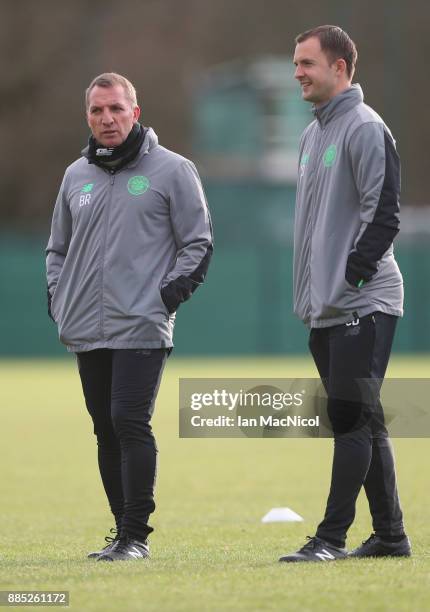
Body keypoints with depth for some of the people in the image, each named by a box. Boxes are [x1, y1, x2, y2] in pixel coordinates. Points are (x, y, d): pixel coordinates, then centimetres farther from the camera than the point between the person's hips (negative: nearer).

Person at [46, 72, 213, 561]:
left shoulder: (172, 170, 0)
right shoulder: (76, 176, 15)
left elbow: (198, 243, 1)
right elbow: (58, 247, 25)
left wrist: (170, 293, -10)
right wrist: (57, 297, 10)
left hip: (142, 327, -5)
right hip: (86, 332, 6)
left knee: (130, 423, -14)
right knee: (107, 429, 8)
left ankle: (136, 535, -10)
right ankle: (122, 529, 16)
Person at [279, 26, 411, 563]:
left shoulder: (366, 129, -10)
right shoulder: (313, 133, 18)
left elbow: (382, 214, -17)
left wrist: (352, 274, -20)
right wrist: (309, 295, 17)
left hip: (363, 303, -9)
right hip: (324, 308, 9)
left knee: (350, 416, -11)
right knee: (361, 420, 12)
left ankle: (332, 537, -12)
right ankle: (390, 535, 17)